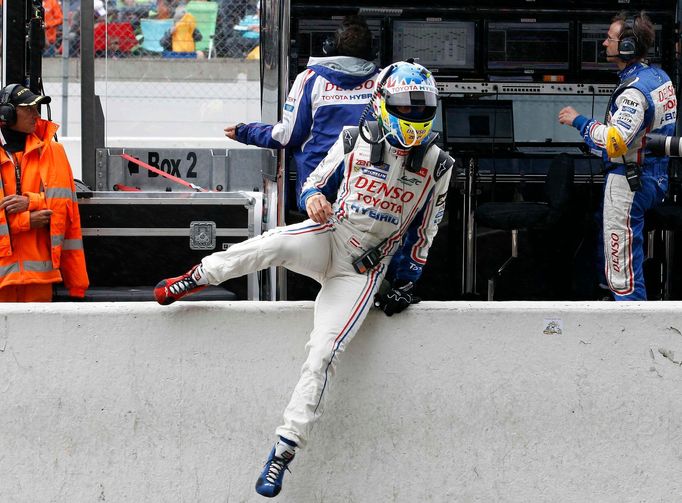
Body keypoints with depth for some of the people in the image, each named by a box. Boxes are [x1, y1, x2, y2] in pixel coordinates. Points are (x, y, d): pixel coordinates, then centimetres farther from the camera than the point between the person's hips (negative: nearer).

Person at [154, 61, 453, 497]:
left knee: (323, 355, -15)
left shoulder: (437, 166, 0)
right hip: (328, 236, 0)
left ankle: (284, 451, -11)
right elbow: (316, 183, 9)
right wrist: (314, 197, -15)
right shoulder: (355, 141, -1)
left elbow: (423, 231, 10)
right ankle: (194, 279, -12)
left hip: (363, 270, 0)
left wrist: (405, 284, 8)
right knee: (273, 245, -35)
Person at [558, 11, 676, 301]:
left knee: (622, 267, -6)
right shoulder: (660, 77, 9)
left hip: (627, 182, -10)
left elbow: (616, 141, -30)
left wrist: (579, 121, -19)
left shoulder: (634, 89, -21)